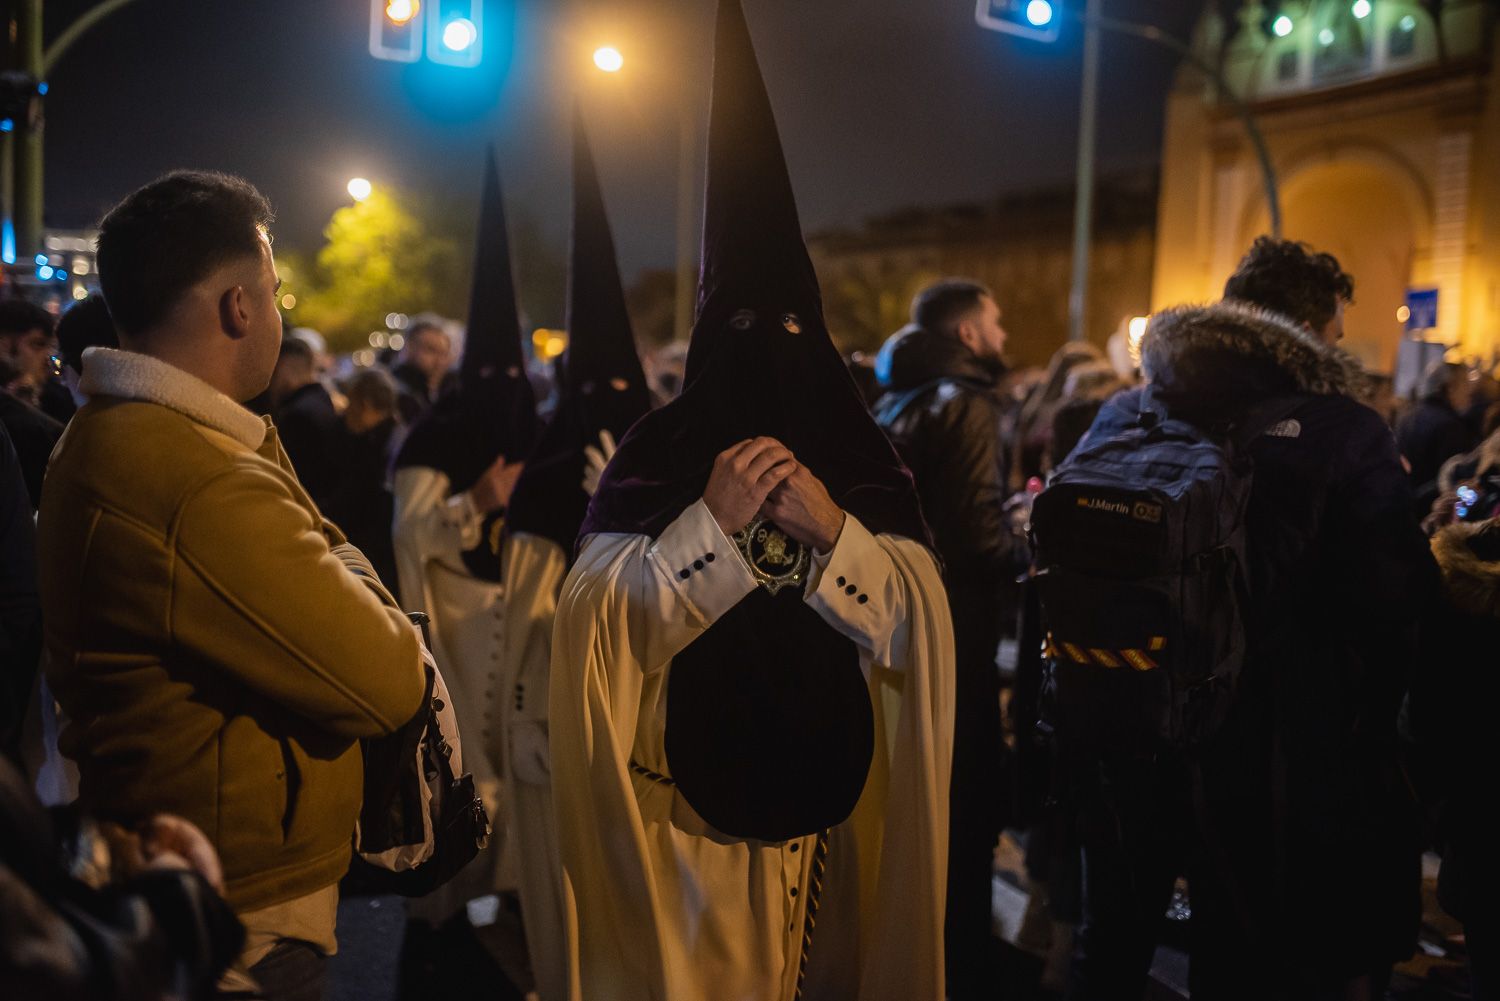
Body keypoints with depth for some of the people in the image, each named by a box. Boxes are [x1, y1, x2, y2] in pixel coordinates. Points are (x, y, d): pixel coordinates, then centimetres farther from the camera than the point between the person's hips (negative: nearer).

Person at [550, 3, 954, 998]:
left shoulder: (863, 461, 2)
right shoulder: (656, 454, -4)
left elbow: (921, 623, -7)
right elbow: (597, 618, -14)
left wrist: (835, 529, -22)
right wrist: (709, 523, -24)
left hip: (825, 795, 2)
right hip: (674, 805, -1)